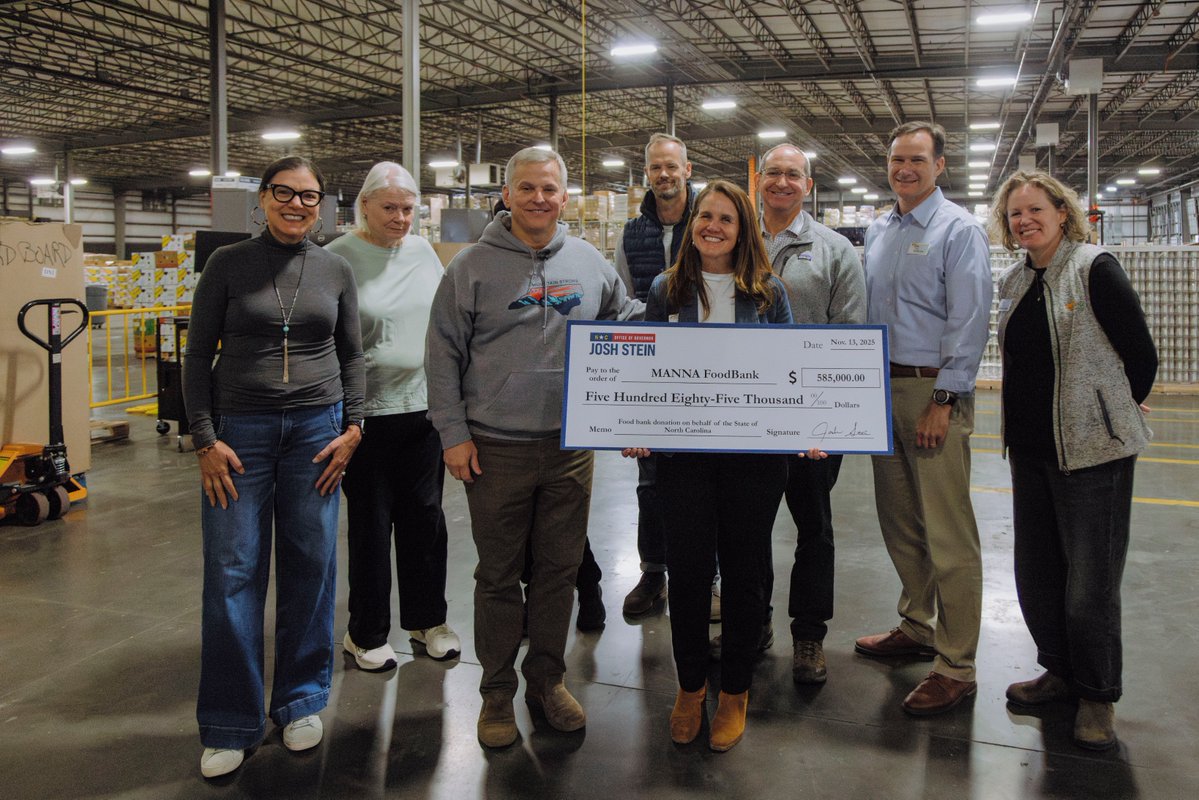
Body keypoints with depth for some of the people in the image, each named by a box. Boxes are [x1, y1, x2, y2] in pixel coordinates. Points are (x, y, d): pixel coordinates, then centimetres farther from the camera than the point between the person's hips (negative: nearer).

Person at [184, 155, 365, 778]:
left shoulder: (335, 271, 7)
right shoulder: (228, 265, 1)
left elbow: (352, 356, 12)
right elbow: (198, 356, 2)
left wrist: (352, 428, 2)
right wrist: (206, 439, -6)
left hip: (316, 429, 2)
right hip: (239, 431, -1)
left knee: (311, 567, 6)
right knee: (232, 573, 0)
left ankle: (301, 701, 24)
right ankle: (230, 725, 13)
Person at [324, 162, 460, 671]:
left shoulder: (422, 252, 8)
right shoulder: (338, 259, -7)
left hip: (424, 404, 4)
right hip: (367, 413, -4)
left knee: (425, 516, 11)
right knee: (371, 523, 6)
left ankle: (427, 619, 28)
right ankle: (366, 634, 21)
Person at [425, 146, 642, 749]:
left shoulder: (590, 264, 7)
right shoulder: (473, 266, -2)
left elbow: (630, 321, 22)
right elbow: (444, 354, -2)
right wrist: (453, 433, -8)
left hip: (572, 446, 3)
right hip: (496, 448, -3)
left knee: (560, 569, 12)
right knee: (499, 575, 8)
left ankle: (547, 680, 30)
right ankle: (497, 691, 24)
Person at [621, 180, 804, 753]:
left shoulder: (769, 293, 5)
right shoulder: (667, 290, 6)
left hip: (755, 452, 0)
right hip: (684, 450, 0)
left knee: (744, 570, 8)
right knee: (687, 569, 3)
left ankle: (735, 691, 26)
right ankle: (690, 685, 25)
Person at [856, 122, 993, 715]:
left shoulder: (958, 230, -6)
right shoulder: (877, 232, 15)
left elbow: (970, 321, -12)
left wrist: (944, 401, -17)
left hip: (933, 390, -7)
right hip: (883, 388, 7)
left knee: (948, 534, -6)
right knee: (899, 520, 15)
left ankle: (956, 667, 2)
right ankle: (917, 627, 30)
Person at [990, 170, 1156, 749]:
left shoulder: (1094, 268, -11)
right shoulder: (1014, 282, 9)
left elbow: (1142, 355, -8)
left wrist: (1116, 415, 4)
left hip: (1091, 450, -7)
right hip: (1029, 447, 7)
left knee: (1089, 581, 1)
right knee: (1034, 573, 14)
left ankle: (1097, 696, 20)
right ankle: (1061, 672, 33)